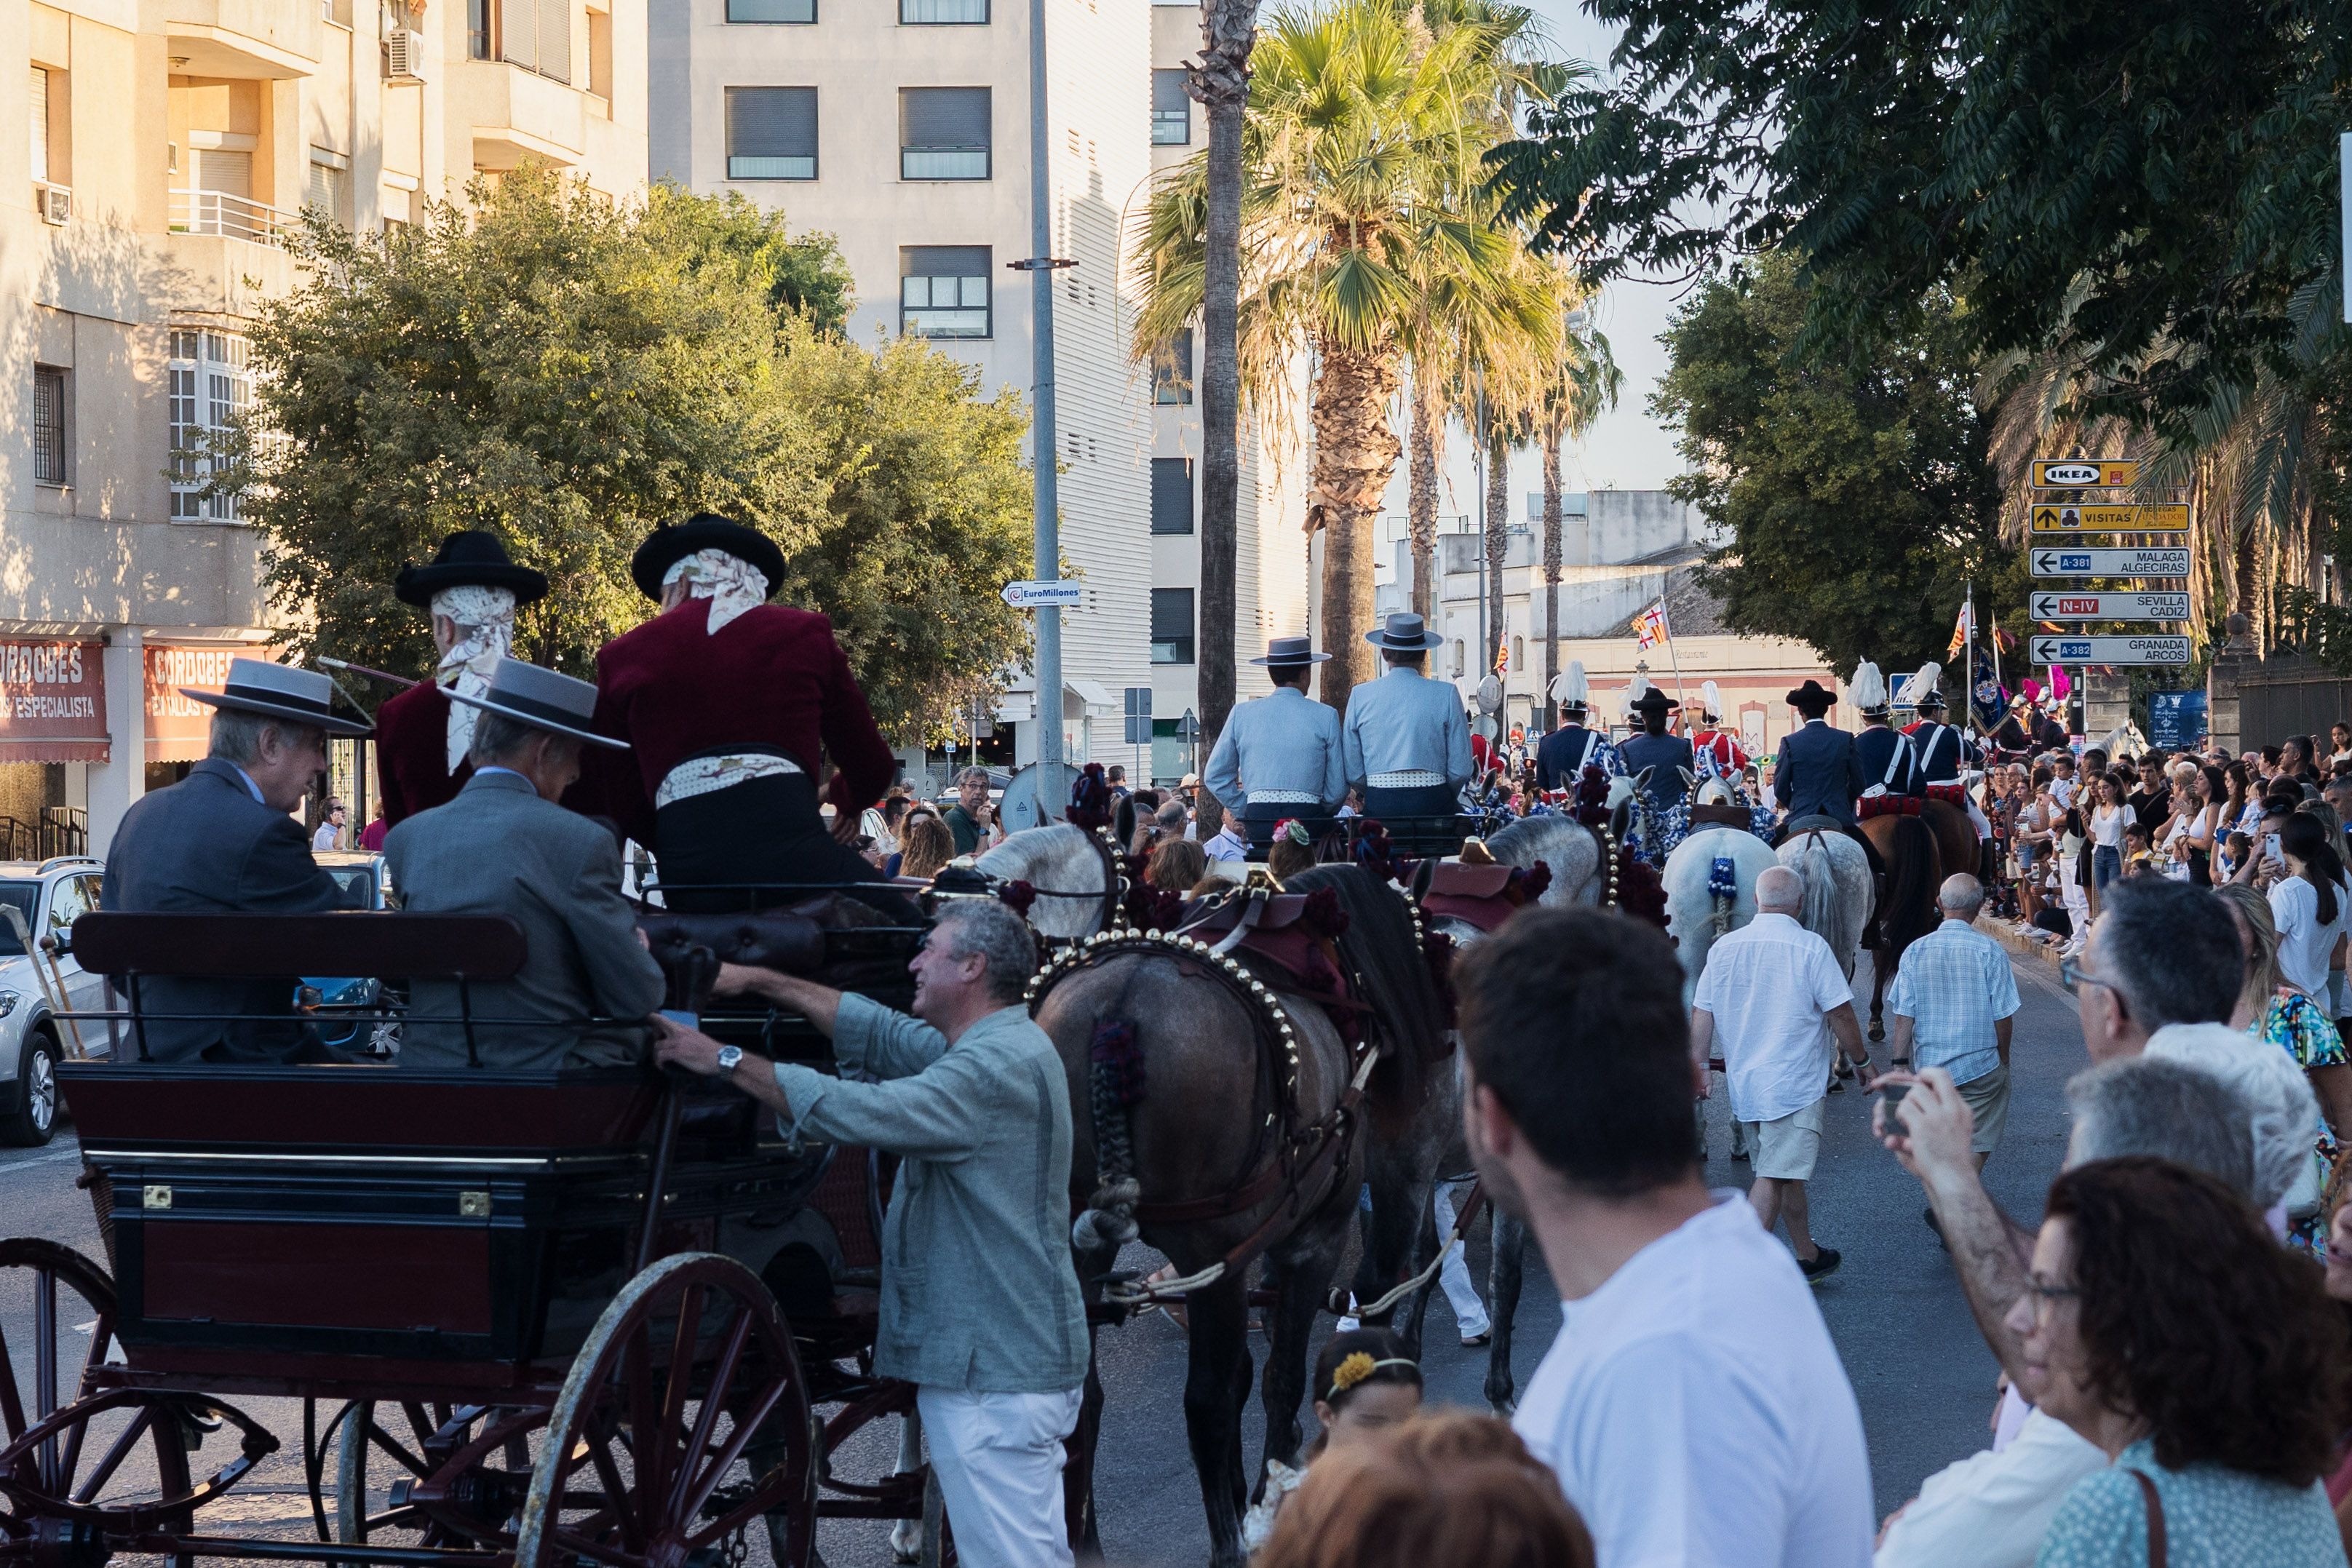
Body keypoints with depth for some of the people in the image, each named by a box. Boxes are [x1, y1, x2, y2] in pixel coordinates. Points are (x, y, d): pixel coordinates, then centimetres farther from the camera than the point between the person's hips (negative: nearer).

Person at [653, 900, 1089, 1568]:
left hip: (993, 1376, -11)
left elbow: (851, 1111, -24)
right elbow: (877, 1032, 18)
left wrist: (723, 1060, -15)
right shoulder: (998, 1049, 14)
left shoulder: (998, 1068, -20)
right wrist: (758, 981, 15)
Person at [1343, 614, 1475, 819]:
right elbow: (1461, 770, -1)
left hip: (1379, 804, 2)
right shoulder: (1446, 694, 0)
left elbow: (1352, 773, 4)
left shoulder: (1360, 696, 4)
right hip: (1433, 802, -1)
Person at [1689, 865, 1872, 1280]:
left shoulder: (1724, 947, 4)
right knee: (1775, 1176, -7)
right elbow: (1840, 1014, -7)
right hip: (1795, 1083, -6)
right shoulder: (1810, 948, -11)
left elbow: (1702, 1012, 5)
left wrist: (1698, 1065, 9)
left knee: (1786, 1171, 18)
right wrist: (1862, 1061, 5)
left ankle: (1809, 1257, 30)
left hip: (1743, 1082, 6)